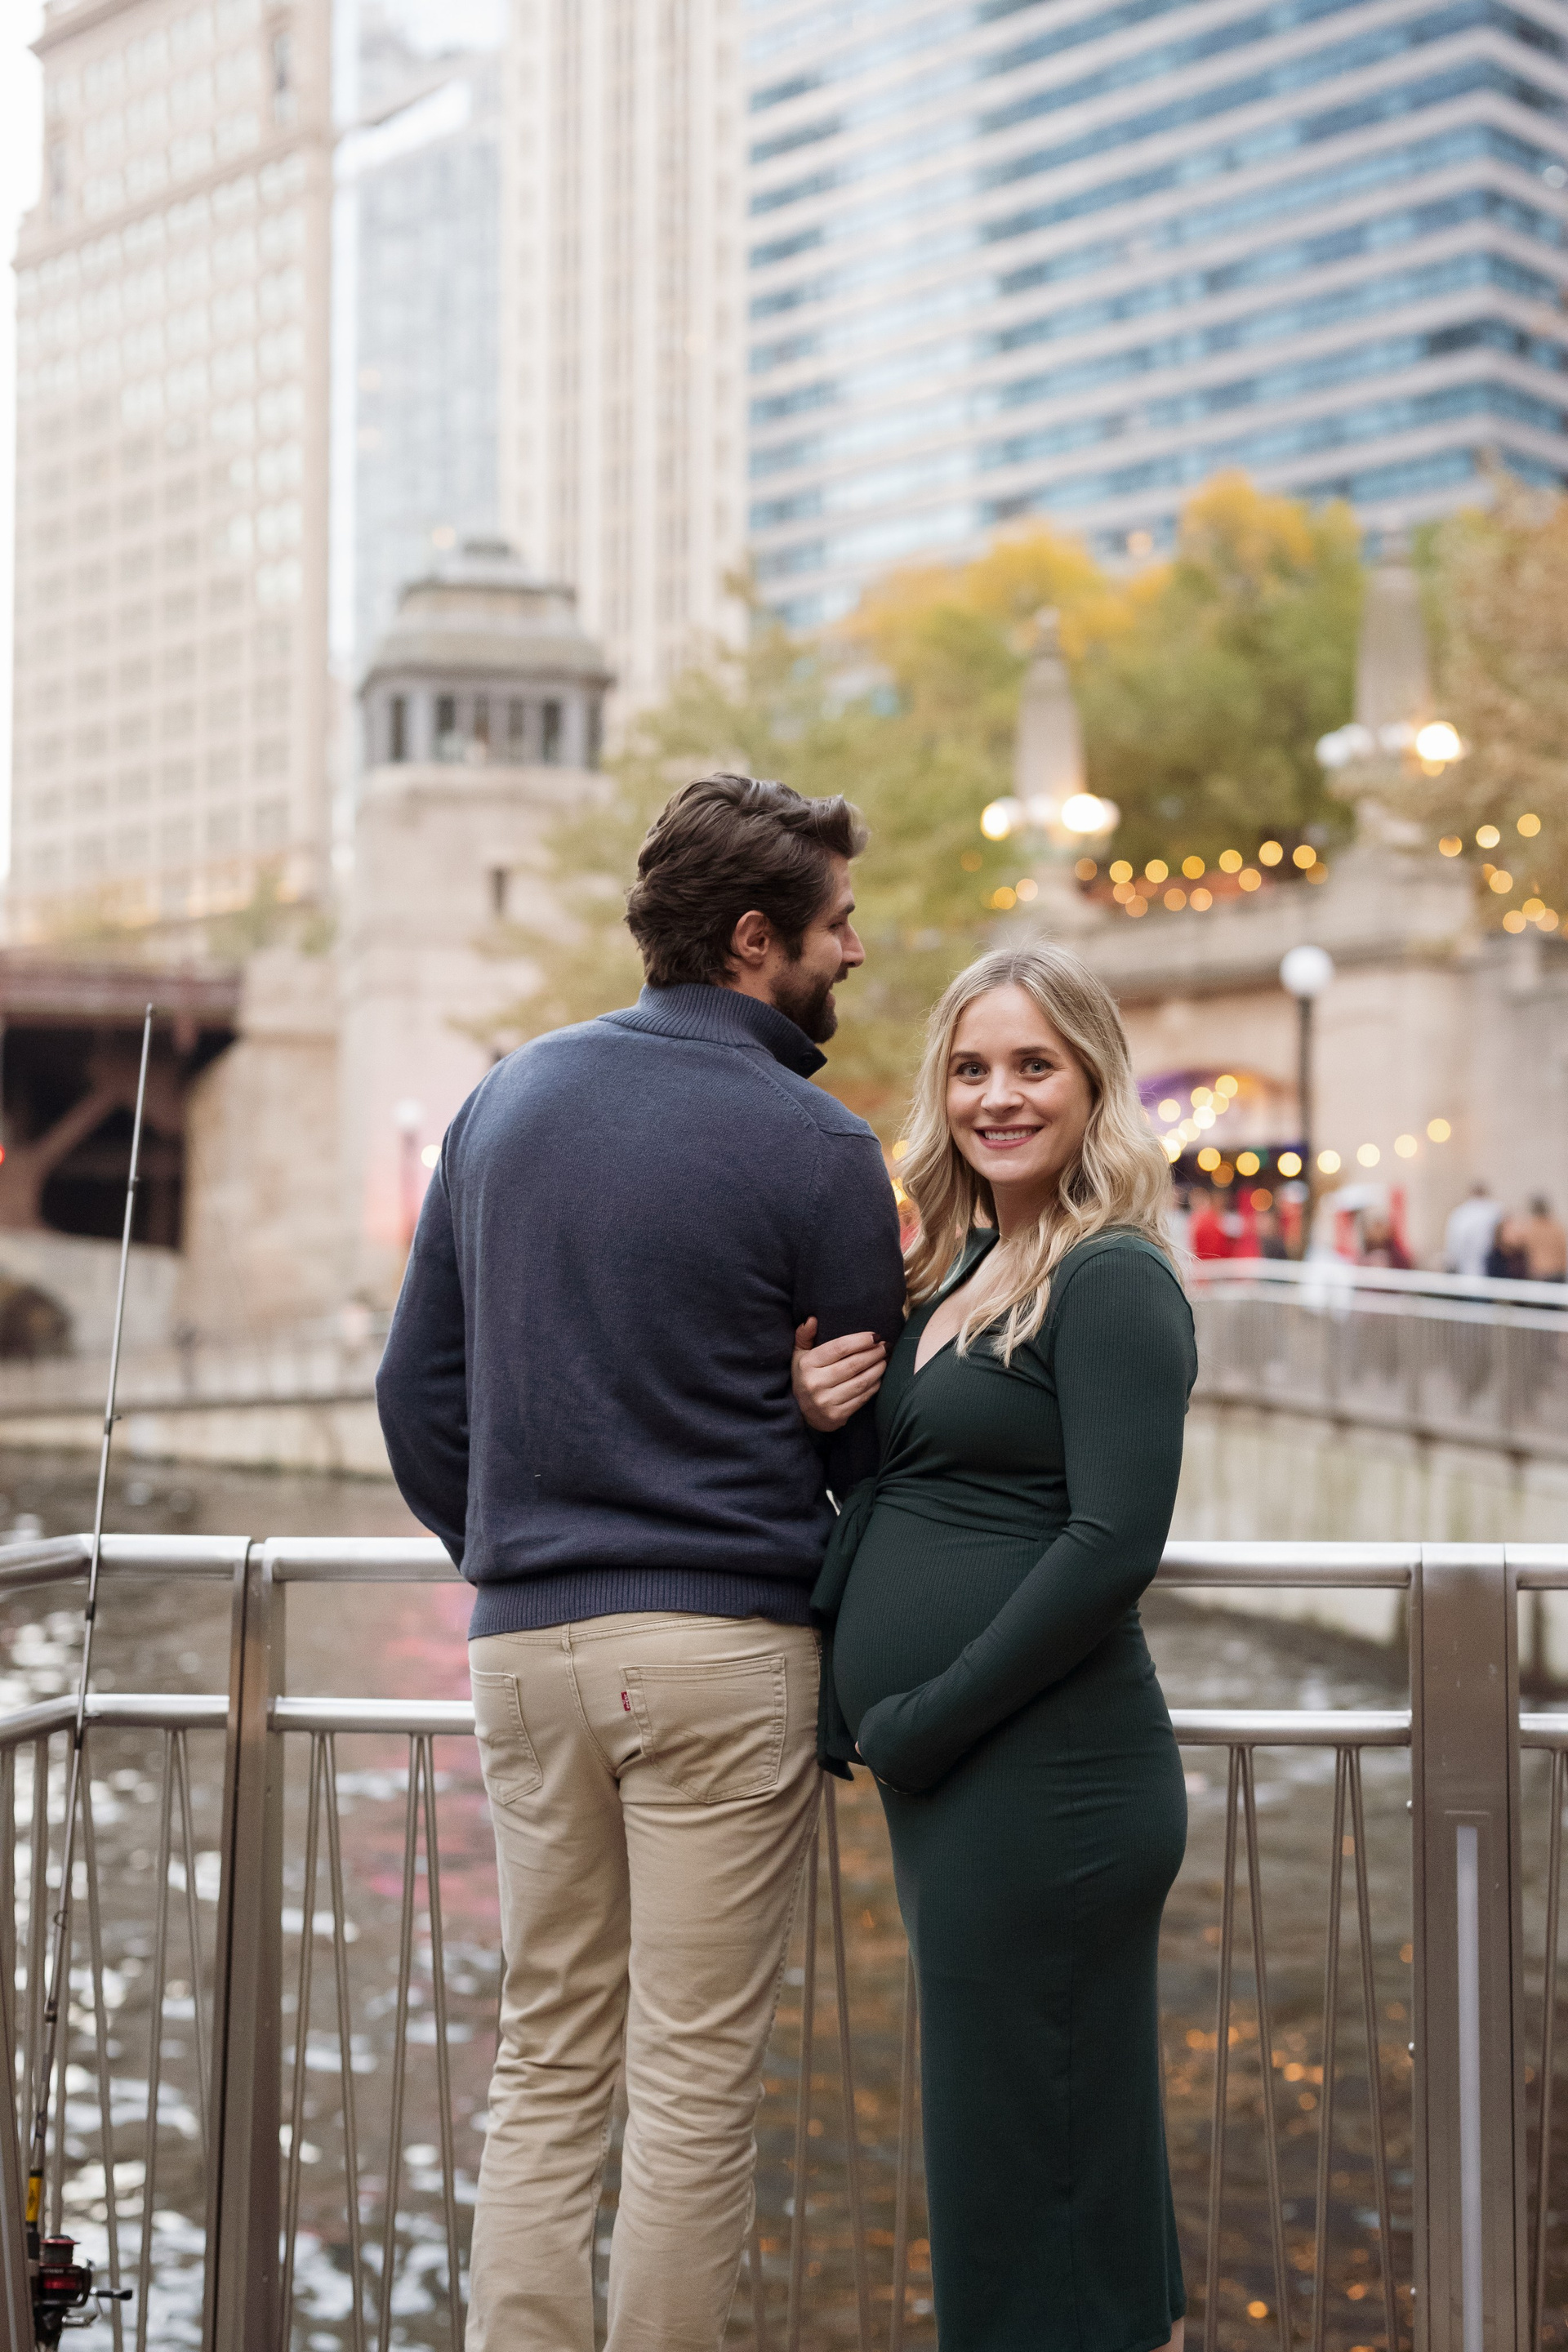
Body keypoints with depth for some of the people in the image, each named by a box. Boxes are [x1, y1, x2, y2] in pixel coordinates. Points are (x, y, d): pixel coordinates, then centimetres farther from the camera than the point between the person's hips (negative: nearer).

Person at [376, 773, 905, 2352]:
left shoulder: (510, 1096, 9)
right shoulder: (815, 1150, -8)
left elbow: (415, 1388, 12)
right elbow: (866, 1444, -1)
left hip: (526, 1640, 5)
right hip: (723, 1640, -5)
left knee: (546, 2064, 14)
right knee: (697, 2078, 5)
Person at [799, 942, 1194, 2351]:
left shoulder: (1113, 1282, -10)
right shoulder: (953, 1277, 15)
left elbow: (1113, 1545, -19)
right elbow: (908, 1492, 21)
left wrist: (926, 1719, -15)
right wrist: (817, 1408, 0)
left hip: (1045, 1781, -8)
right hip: (957, 1791, 8)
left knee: (1021, 2180, 0)